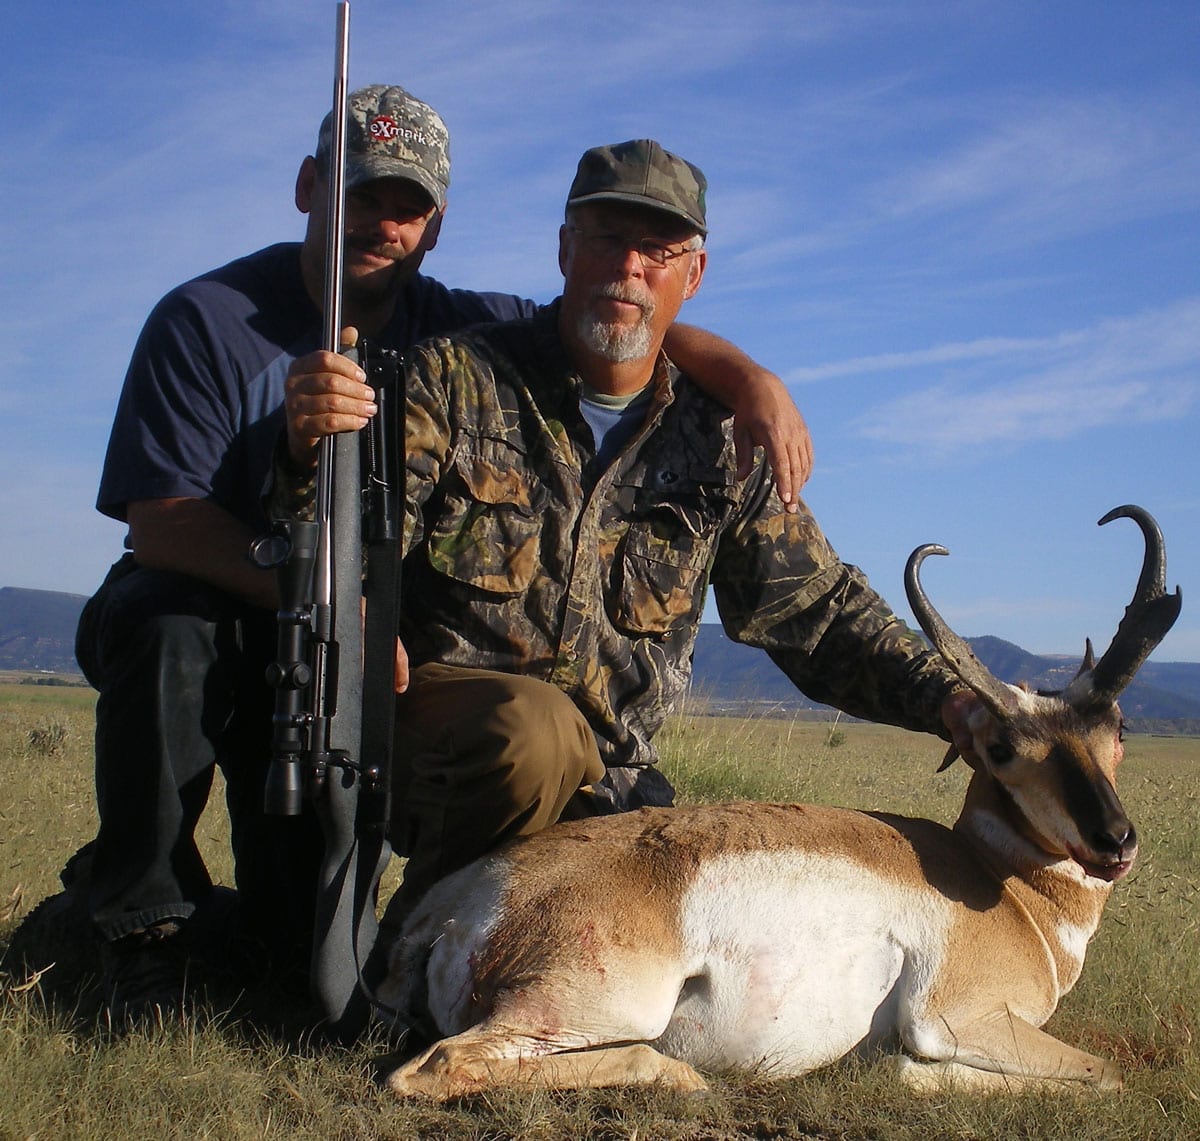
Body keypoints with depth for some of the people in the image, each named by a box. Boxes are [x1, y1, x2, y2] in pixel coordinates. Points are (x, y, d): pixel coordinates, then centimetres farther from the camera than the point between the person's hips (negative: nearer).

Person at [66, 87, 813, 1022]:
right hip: (203, 616, -2)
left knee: (317, 959, -7)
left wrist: (752, 380, -21)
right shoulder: (208, 321, -13)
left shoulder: (458, 330, -2)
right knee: (170, 625, -39)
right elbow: (160, 521, -23)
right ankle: (147, 925, -19)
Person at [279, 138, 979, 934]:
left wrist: (950, 701, -3)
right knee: (533, 726, -35)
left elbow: (821, 611, 11)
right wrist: (316, 460, -35)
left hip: (608, 781, 4)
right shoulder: (456, 381, -2)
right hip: (437, 716, -4)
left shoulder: (715, 445, 8)